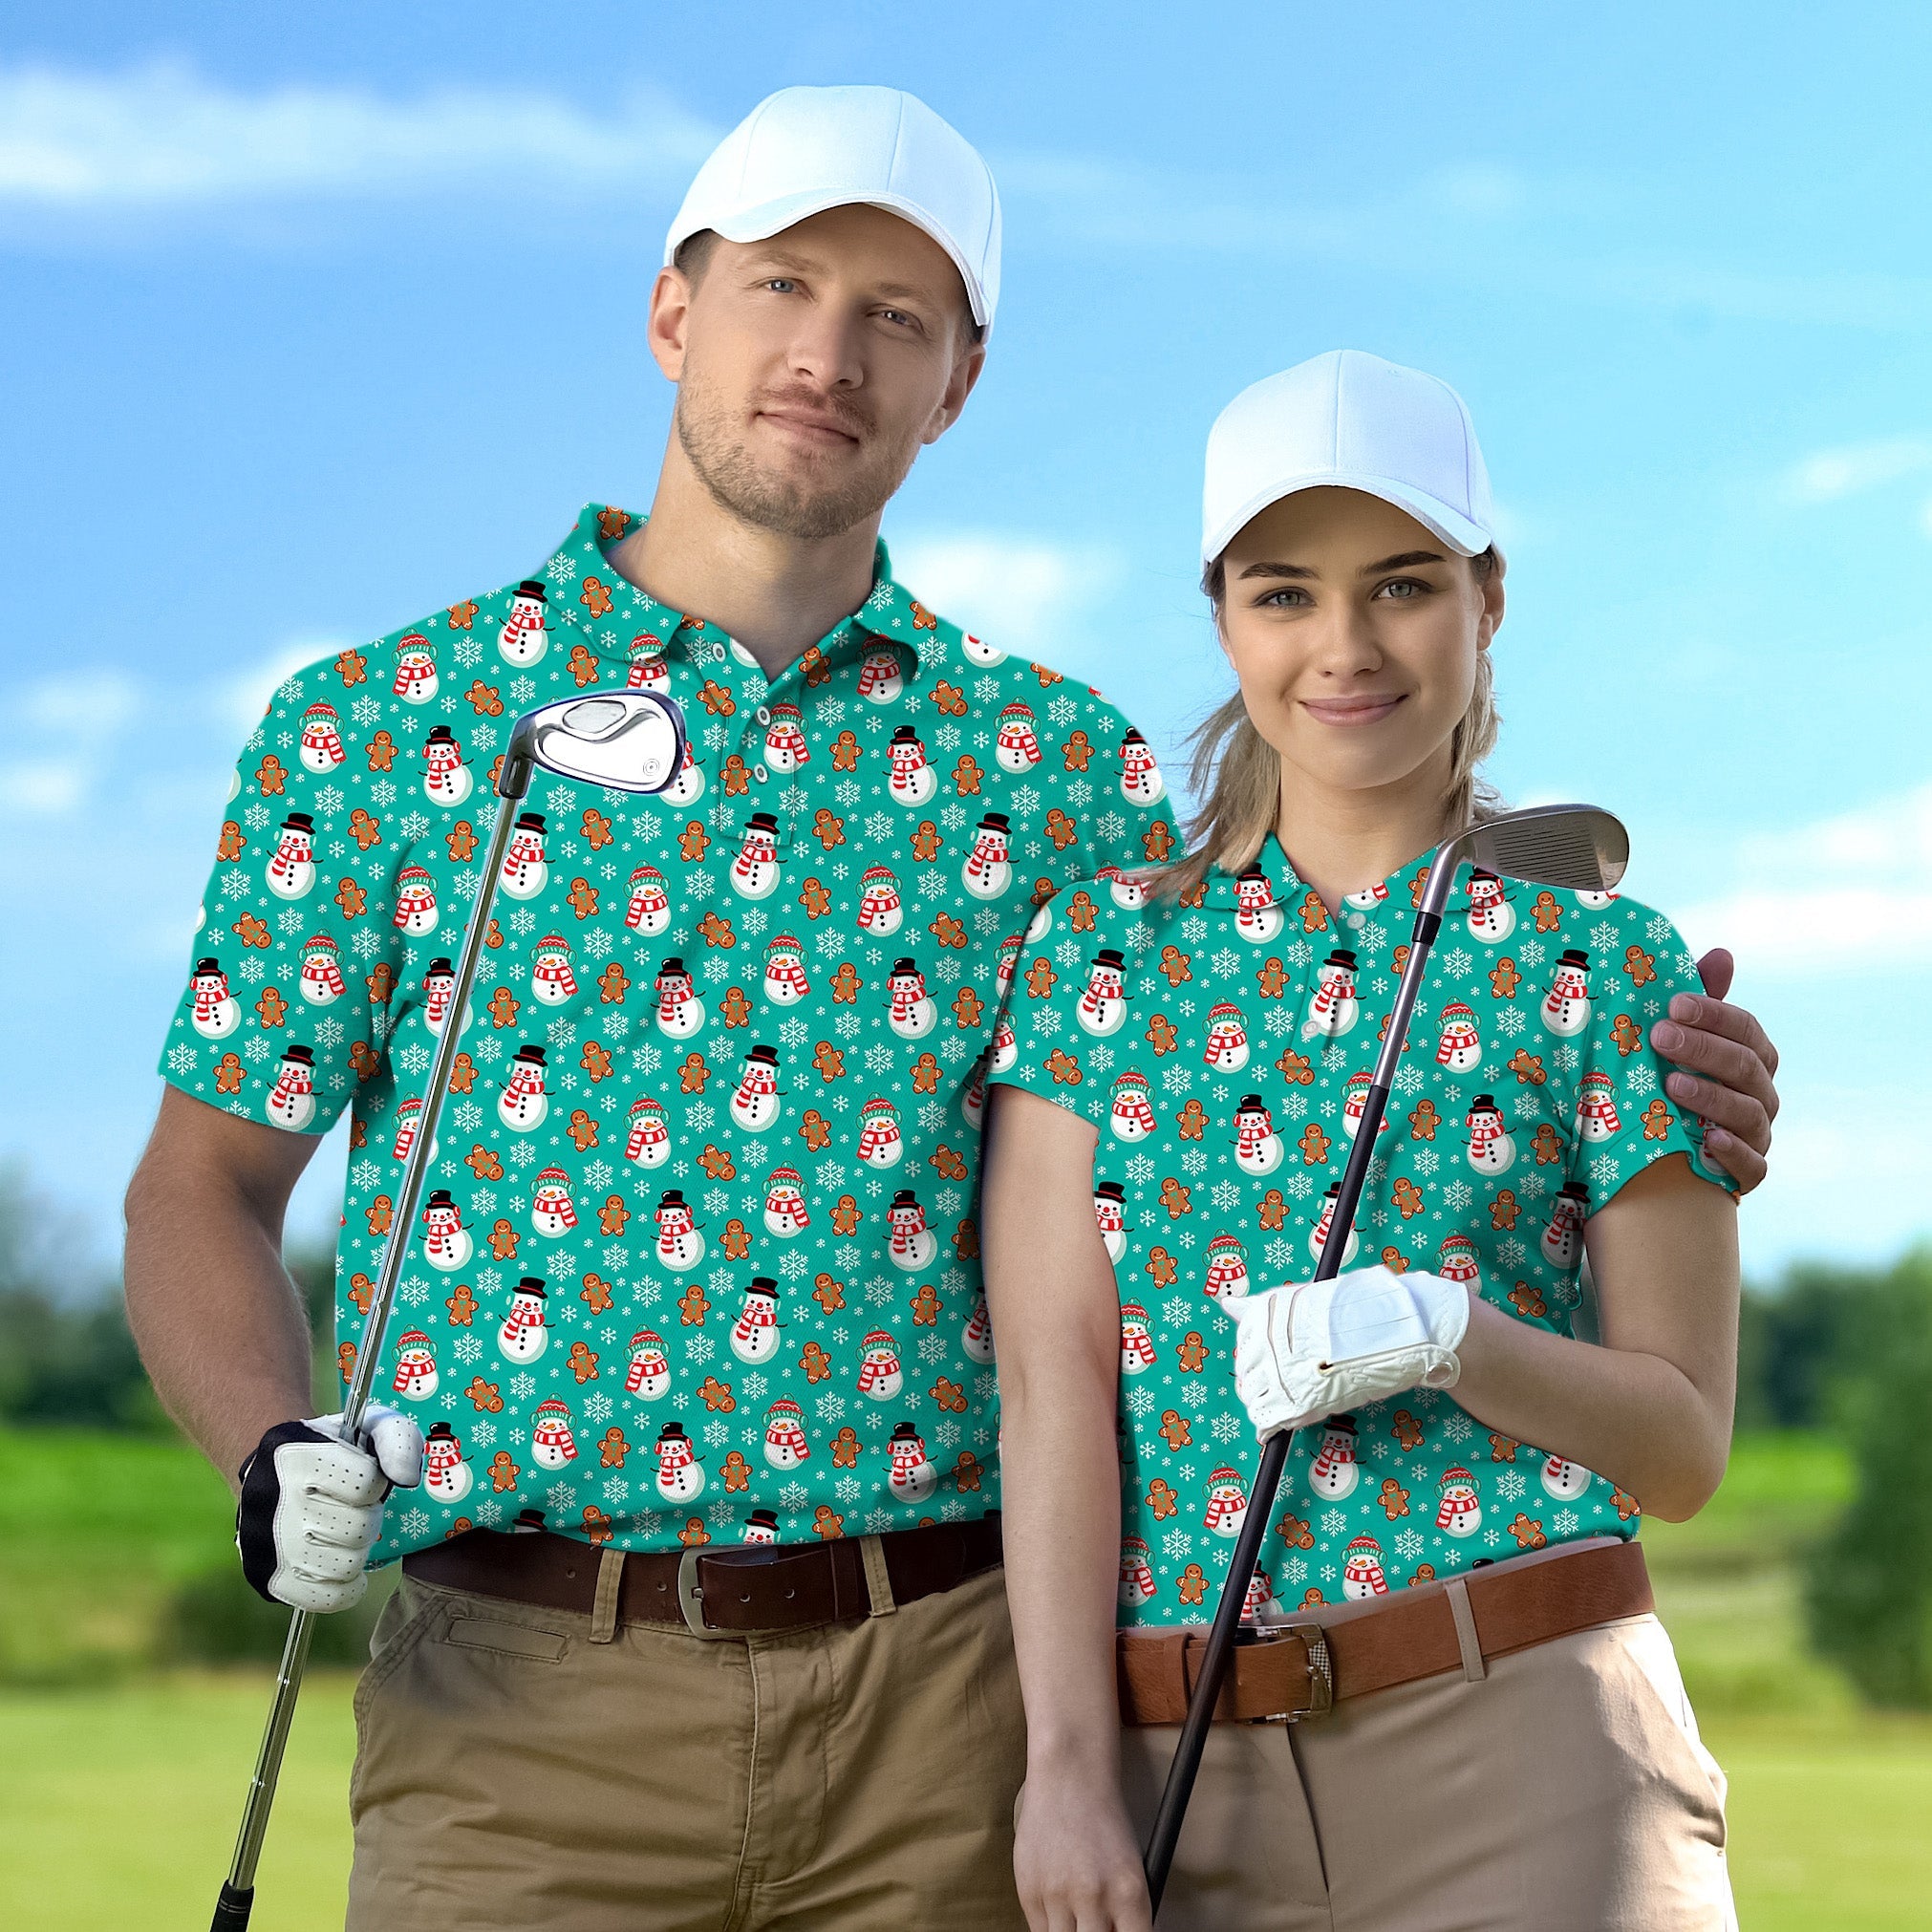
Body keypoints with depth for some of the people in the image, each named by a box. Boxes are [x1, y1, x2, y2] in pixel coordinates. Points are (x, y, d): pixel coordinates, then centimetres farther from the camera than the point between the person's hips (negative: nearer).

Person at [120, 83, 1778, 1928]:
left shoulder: (1053, 762, 10)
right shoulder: (373, 729, 6)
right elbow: (201, 1188, 7)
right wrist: (273, 1459, -12)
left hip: (952, 1698, 2)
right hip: (527, 1698, -1)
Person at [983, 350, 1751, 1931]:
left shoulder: (1604, 967, 3)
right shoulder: (1096, 953, 7)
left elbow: (1685, 1446, 3)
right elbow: (1051, 1383, 0)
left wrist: (1445, 1335, -14)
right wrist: (1069, 1765, -9)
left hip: (1526, 1753, -1)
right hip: (1184, 1776, 1)